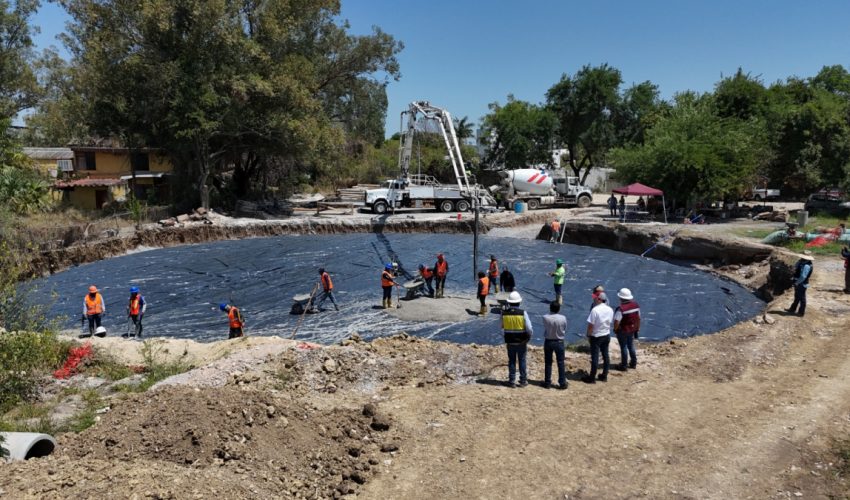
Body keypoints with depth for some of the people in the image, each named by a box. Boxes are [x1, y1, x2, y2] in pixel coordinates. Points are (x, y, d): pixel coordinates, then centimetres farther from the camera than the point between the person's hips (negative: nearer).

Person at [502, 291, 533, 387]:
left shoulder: (504, 313, -8)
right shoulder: (523, 313, -15)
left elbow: (502, 329, -1)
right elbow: (529, 329, -16)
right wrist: (529, 336, 3)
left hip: (510, 342, 1)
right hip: (522, 342, -1)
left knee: (512, 361, 13)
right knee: (522, 361, 12)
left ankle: (512, 381, 15)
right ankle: (523, 381, 18)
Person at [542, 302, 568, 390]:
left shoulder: (545, 318, -16)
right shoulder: (563, 318, -14)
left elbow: (545, 330, -6)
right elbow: (565, 330, -1)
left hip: (548, 342, 0)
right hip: (559, 342, 0)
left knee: (548, 363, 11)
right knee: (561, 363, 9)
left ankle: (547, 383, 17)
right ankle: (562, 383, 11)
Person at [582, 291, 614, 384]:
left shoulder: (595, 310, -22)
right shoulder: (610, 310, -1)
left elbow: (590, 325, -19)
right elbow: (610, 322, 9)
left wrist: (588, 335, -6)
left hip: (596, 336, -6)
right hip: (607, 335, 6)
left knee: (595, 357, 2)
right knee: (605, 356, 15)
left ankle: (592, 378, 11)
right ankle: (604, 376, 25)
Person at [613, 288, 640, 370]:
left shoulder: (620, 309, -27)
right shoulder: (636, 305, -6)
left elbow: (617, 322, -26)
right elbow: (638, 318, 5)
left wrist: (615, 329, -6)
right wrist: (637, 329, 17)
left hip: (622, 331, -6)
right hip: (632, 330, 6)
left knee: (624, 347, 7)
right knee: (631, 346, 21)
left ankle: (623, 365, 18)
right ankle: (633, 363, 33)